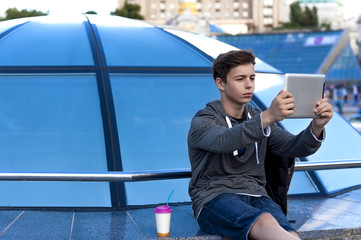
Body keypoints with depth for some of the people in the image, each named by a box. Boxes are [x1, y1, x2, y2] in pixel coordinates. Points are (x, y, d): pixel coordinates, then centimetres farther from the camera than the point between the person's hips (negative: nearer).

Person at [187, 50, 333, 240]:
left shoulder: (258, 119, 19)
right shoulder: (202, 122, -1)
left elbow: (296, 147, 6)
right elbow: (224, 141, -25)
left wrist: (317, 126, -17)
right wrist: (268, 117, -41)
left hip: (254, 196, 5)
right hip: (214, 200, -5)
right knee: (265, 223, -38)